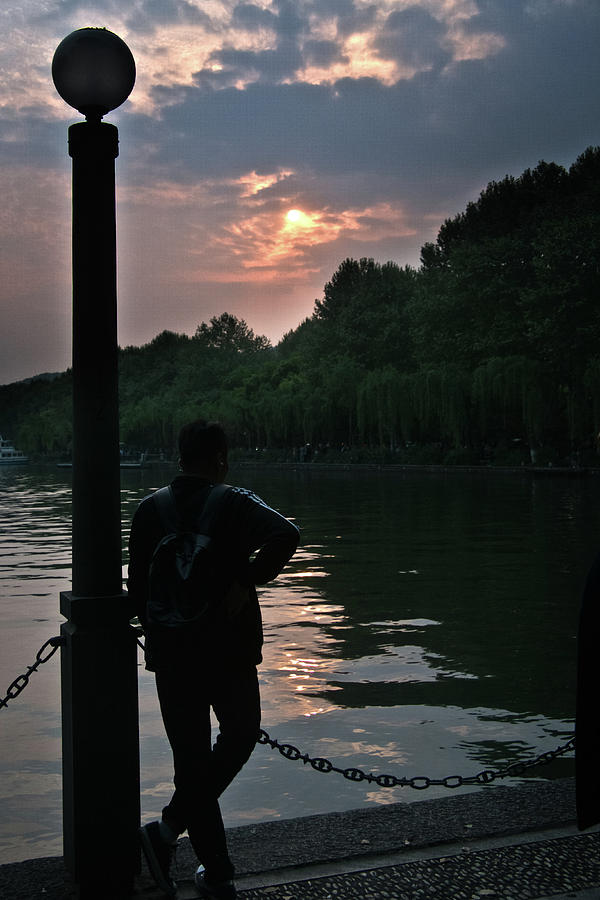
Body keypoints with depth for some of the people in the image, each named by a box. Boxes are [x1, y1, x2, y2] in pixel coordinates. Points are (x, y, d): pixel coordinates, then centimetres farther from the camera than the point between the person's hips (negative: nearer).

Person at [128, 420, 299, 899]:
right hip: (230, 652, -3)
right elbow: (285, 536, -29)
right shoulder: (235, 503, -10)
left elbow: (137, 586, 4)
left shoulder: (149, 510, 1)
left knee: (192, 757, 12)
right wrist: (246, 582, -17)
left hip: (171, 656, 3)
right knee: (240, 735, 20)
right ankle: (169, 829, 13)